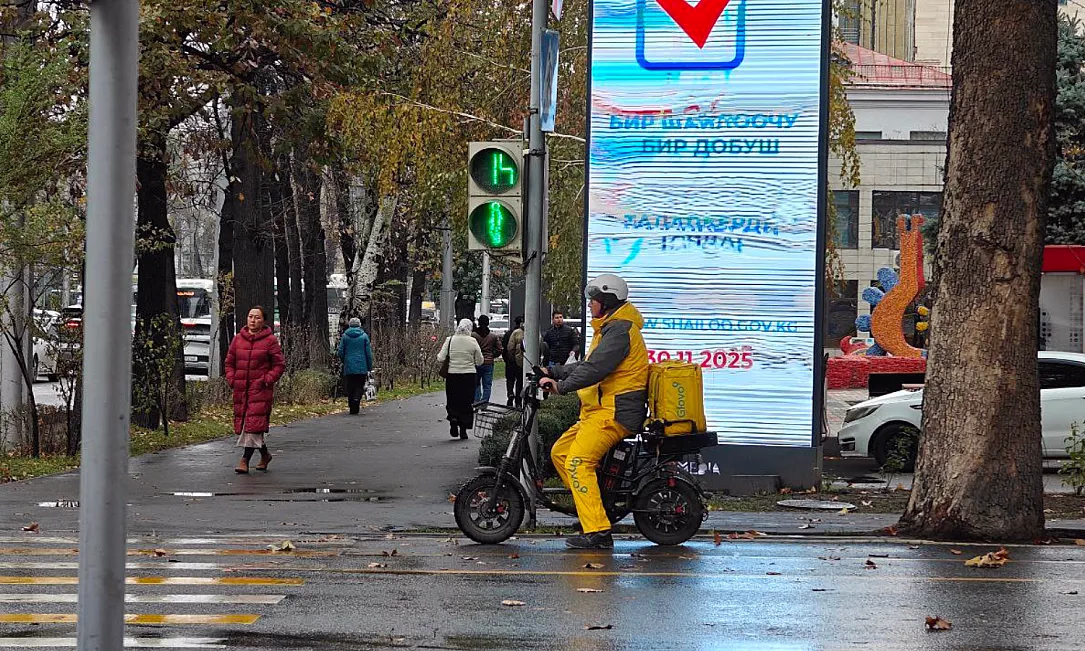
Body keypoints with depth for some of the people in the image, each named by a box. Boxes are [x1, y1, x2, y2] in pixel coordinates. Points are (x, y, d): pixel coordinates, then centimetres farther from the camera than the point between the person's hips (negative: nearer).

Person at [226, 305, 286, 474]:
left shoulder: (270, 340, -1)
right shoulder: (238, 339, 10)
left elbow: (279, 365, 0)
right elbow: (229, 362, 17)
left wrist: (267, 380, -11)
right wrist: (231, 379, 3)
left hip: (261, 389, -5)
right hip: (241, 389, 5)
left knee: (254, 424, -14)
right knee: (241, 422, 8)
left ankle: (245, 460, -15)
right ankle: (264, 454, 26)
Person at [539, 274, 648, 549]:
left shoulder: (619, 330, -13)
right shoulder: (610, 328, 22)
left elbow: (595, 368, -24)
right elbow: (587, 365, 27)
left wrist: (561, 386, -24)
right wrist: (553, 372, 22)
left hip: (615, 412, -11)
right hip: (600, 410, 11)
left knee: (578, 462, -23)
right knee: (560, 452, 14)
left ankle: (598, 532, -28)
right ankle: (592, 507, 15)